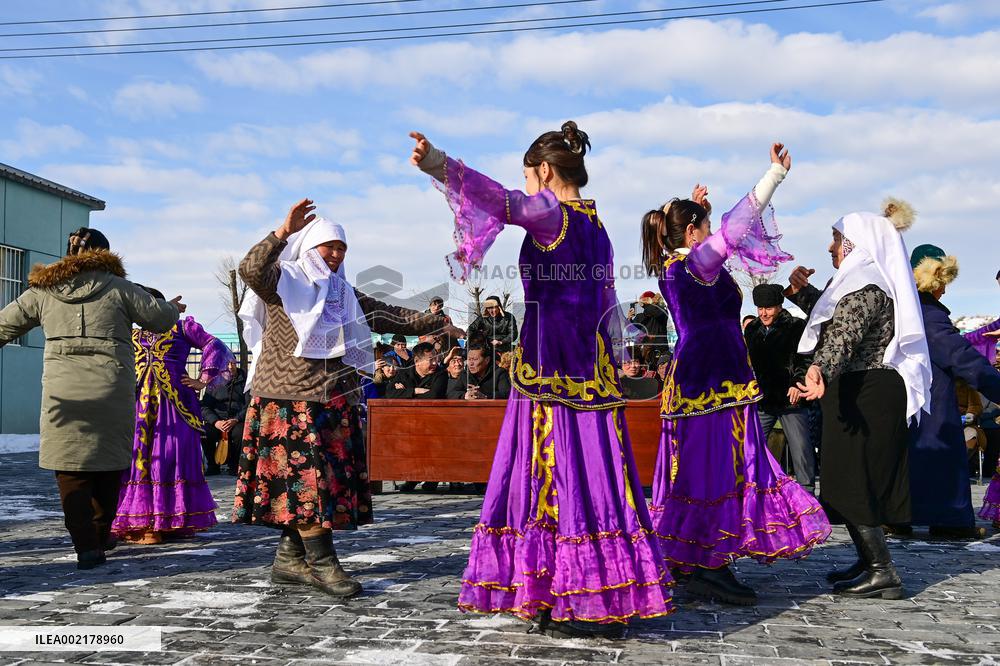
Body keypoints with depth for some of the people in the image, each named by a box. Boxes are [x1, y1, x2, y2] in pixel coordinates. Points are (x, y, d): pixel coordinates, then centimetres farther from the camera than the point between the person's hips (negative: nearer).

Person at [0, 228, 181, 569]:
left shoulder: (43, 290, 10)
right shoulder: (118, 287, 2)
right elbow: (160, 318, 4)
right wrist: (173, 308, 26)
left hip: (62, 393, 1)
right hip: (112, 392, -1)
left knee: (71, 470, 5)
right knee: (109, 464, 15)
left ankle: (87, 546, -3)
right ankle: (100, 536, 25)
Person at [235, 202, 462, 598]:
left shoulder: (345, 295, 19)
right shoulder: (284, 282, -1)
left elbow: (390, 316, 19)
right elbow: (251, 270, -21)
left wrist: (437, 323, 15)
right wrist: (283, 232, -30)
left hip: (332, 401, 6)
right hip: (289, 398, -6)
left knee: (303, 481, 7)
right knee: (306, 476, -9)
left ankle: (290, 559, 16)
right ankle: (322, 563, -6)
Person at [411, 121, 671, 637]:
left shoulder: (553, 213, -7)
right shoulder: (594, 224, 18)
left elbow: (501, 201, -29)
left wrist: (438, 165, -40)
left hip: (551, 369, -9)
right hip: (588, 369, 9)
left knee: (564, 476, -4)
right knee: (581, 474, 10)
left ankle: (596, 604, 1)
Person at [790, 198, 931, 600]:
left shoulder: (865, 283, -16)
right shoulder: (866, 281, 17)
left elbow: (844, 333, -35)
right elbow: (831, 317, 29)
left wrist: (821, 368, -50)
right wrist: (801, 291, 14)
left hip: (864, 396, -11)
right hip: (870, 391, 11)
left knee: (851, 480, -8)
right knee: (864, 478, 15)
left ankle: (882, 571, -6)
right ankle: (871, 561, 24)